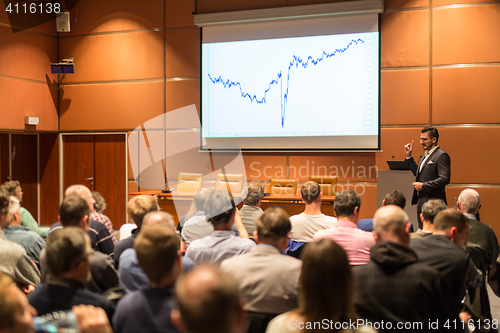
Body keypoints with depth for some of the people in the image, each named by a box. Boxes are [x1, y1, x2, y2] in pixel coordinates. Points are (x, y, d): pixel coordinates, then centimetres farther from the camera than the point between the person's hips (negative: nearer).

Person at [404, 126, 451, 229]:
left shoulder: (441, 155, -11)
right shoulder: (426, 155, 18)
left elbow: (445, 179, -20)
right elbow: (417, 173, 25)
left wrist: (423, 185, -18)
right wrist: (409, 156, 18)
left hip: (433, 203, -9)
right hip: (421, 201, 9)